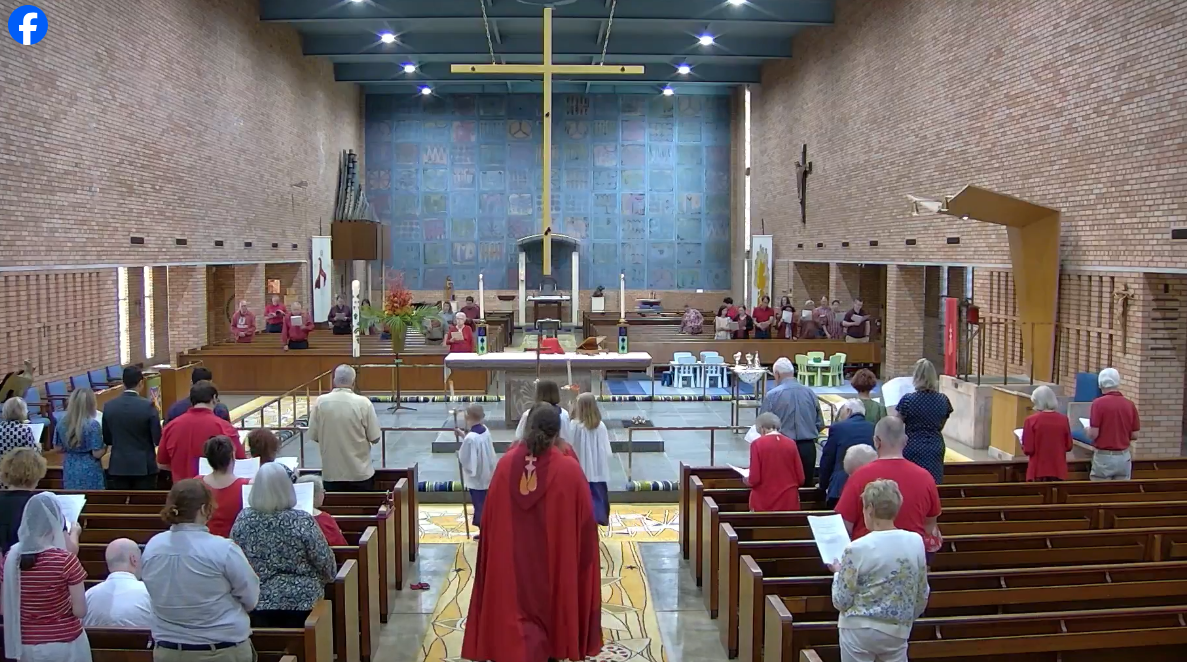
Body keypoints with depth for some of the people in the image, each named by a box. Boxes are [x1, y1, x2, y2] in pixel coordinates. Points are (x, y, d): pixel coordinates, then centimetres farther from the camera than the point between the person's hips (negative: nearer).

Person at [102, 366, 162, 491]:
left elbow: (106, 439, 6)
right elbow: (158, 439, -10)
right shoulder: (148, 406, -13)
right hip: (144, 466, -3)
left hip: (118, 466, 3)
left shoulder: (109, 406, -2)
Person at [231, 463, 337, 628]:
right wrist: (324, 580, 11)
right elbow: (325, 562, -11)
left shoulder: (243, 519, -7)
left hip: (256, 601, 3)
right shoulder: (302, 521, -18)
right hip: (300, 601, -3)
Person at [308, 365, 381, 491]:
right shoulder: (363, 403, -12)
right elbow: (375, 438, -8)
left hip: (331, 473, 2)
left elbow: (314, 437, 1)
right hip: (360, 473, -2)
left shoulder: (321, 402, -6)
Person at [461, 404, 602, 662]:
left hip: (511, 562, 1)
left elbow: (489, 517, -1)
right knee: (551, 610, 20)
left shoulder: (506, 464, -11)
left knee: (519, 614, 13)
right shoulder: (569, 470, -18)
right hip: (557, 563, -1)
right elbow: (585, 522, -8)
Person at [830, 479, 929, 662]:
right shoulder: (915, 542, -6)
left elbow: (841, 602, -10)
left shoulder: (857, 549, -17)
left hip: (860, 630, -3)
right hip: (897, 631, 3)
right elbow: (922, 595, 6)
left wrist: (838, 573, 7)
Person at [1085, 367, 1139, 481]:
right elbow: (1134, 435, 6)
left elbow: (1093, 434, -15)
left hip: (1103, 457, -4)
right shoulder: (1129, 405, 1)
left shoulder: (1099, 403, -13)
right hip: (1124, 457, 5)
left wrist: (1087, 430, 7)